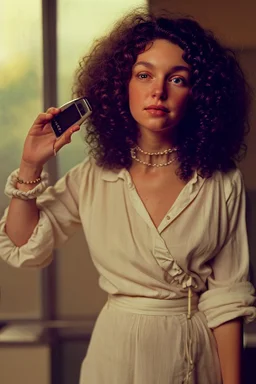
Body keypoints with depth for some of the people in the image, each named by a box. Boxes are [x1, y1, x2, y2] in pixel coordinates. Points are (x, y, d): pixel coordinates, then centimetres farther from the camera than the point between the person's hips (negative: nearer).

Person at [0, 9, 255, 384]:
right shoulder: (93, 178, -3)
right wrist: (31, 167, -10)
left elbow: (225, 298, -8)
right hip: (116, 349, 1)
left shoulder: (222, 184, -9)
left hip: (196, 353, -1)